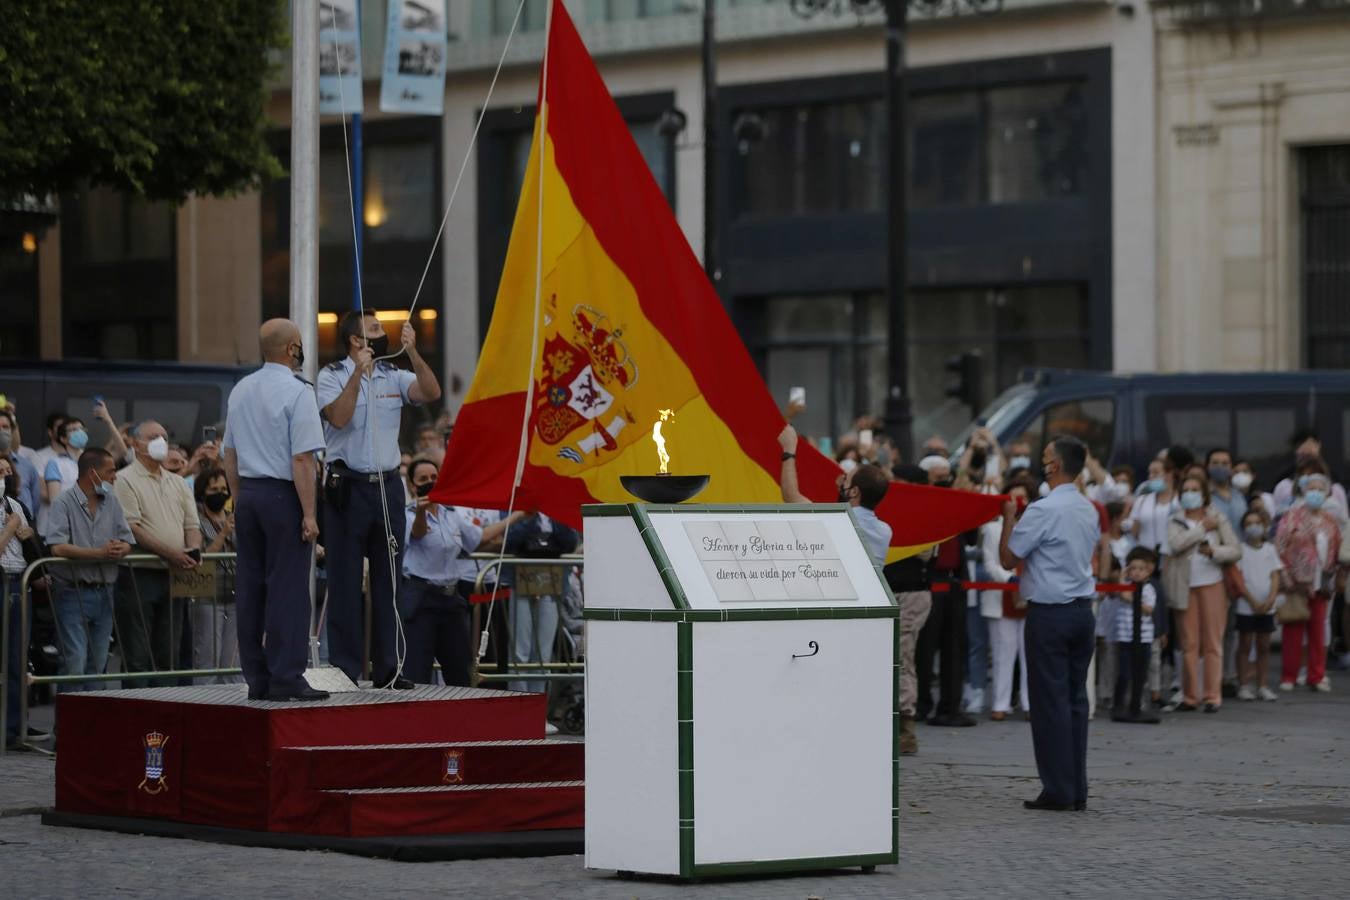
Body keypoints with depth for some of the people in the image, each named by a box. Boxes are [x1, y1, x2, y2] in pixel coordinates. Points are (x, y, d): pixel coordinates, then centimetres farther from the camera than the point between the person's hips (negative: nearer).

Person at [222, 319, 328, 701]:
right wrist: (309, 514, -15)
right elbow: (302, 459, -17)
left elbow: (230, 455, 16)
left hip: (248, 494, 7)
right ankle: (286, 678, -6)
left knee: (250, 585, 8)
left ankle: (256, 678, 11)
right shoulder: (296, 392, -12)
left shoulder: (241, 390, 12)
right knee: (288, 587, -5)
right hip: (284, 497, -7)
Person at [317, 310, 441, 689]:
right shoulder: (332, 376, -1)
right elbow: (339, 417, -16)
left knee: (388, 579, 6)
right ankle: (345, 669, 1)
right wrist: (359, 372, -20)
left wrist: (412, 352, -15)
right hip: (348, 487, -4)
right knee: (346, 582, -2)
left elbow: (431, 393, -6)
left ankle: (387, 668, 11)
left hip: (387, 486, 4)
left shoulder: (394, 377, 10)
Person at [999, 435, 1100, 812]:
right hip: (1082, 608, 7)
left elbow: (1008, 558, -11)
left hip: (1049, 612, -7)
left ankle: (1058, 790, -4)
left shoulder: (1043, 511, -15)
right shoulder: (1090, 511, 12)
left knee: (1051, 700, -4)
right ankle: (1077, 789, 10)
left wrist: (1008, 518, 3)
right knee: (1076, 698, 9)